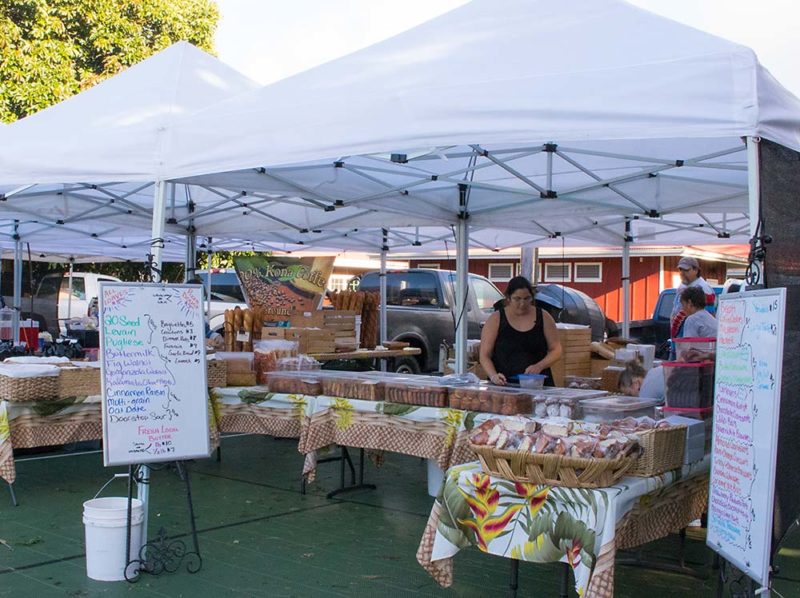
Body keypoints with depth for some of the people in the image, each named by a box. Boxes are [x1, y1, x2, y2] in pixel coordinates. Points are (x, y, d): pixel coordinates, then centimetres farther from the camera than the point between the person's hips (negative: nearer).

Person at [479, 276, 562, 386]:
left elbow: (556, 350, 10)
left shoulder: (544, 318, 9)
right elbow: (484, 355, 2)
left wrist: (539, 366, -8)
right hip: (504, 386, -1)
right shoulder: (496, 319, 4)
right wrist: (493, 376, -17)